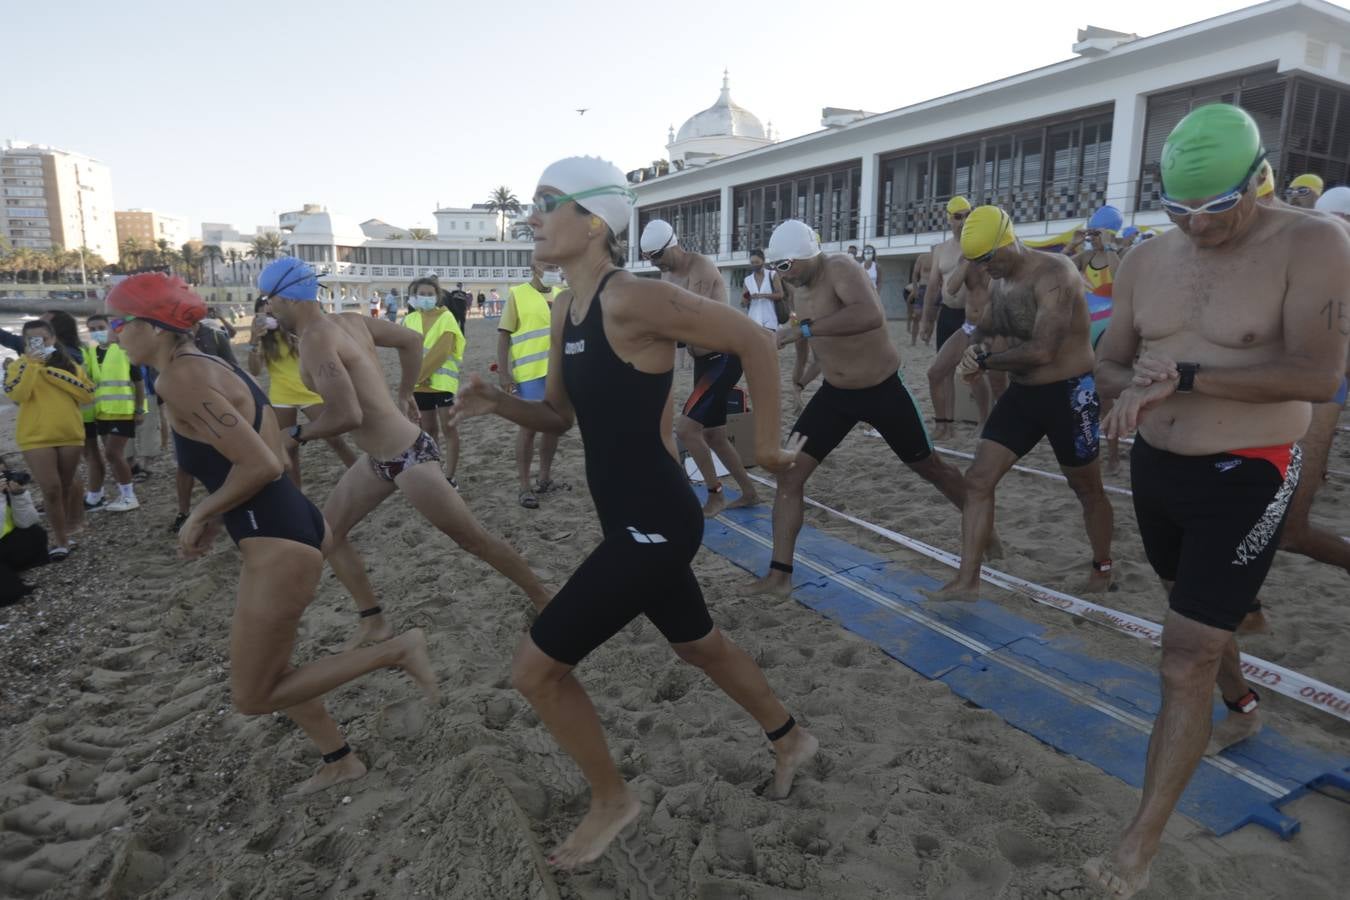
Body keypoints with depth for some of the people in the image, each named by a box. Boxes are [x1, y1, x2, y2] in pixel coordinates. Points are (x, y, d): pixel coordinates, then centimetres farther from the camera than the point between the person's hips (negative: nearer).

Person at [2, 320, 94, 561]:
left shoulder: (69, 364, 8)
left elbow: (88, 394, -7)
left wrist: (52, 372, -10)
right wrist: (32, 363, -16)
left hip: (71, 435, 2)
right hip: (36, 438, -2)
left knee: (65, 489, 12)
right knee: (51, 489, -10)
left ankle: (63, 532, 28)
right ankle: (62, 541, -2)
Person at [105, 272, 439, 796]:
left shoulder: (179, 378, -17)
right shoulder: (212, 366, 13)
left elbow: (261, 466, -23)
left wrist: (201, 515, -8)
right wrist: (217, 518, 12)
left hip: (277, 543, -10)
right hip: (289, 528, 10)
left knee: (252, 696, 5)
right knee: (266, 671, 23)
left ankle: (395, 651, 2)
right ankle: (340, 762, 36)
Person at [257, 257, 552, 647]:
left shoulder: (316, 339, -20)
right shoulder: (349, 321, 6)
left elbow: (347, 416, -28)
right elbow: (412, 339, 15)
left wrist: (296, 434, -11)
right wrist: (404, 396, 21)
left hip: (408, 458, -10)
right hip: (379, 460, 10)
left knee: (472, 538, 0)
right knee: (328, 534, 14)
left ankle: (545, 601, 14)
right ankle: (374, 622, 21)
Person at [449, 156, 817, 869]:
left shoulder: (632, 300, -21)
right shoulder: (564, 310, 7)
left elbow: (753, 342, -16)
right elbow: (560, 415, 13)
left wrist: (766, 445, -8)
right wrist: (498, 402, -5)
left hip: (655, 524, -9)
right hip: (631, 521, 9)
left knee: (535, 670, -1)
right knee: (697, 644, 27)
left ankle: (612, 801, 24)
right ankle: (791, 740, 51)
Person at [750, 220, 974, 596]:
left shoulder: (841, 269, -25)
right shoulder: (798, 287, 0)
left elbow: (871, 314, -46)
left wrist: (804, 328, -47)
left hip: (884, 391, -6)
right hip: (834, 394, 6)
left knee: (930, 467, 15)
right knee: (790, 475, -8)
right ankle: (779, 574, -1)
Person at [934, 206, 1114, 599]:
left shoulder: (1053, 274, -21)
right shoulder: (999, 284, 6)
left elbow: (1042, 351, -28)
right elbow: (983, 330, 16)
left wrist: (985, 363, -16)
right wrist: (974, 349, -9)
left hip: (1068, 394, -7)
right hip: (1021, 393, 7)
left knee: (1088, 490, 13)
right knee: (978, 480, -3)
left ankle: (1103, 566, 38)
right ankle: (968, 580, 1)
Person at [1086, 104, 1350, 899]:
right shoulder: (1147, 260, 2)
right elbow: (1108, 363, 6)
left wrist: (1186, 376, -25)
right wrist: (1135, 389, -16)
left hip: (1245, 481, -6)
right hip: (1156, 468, 6)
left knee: (1187, 659, -6)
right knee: (1202, 617, 26)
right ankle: (1244, 709, 57)